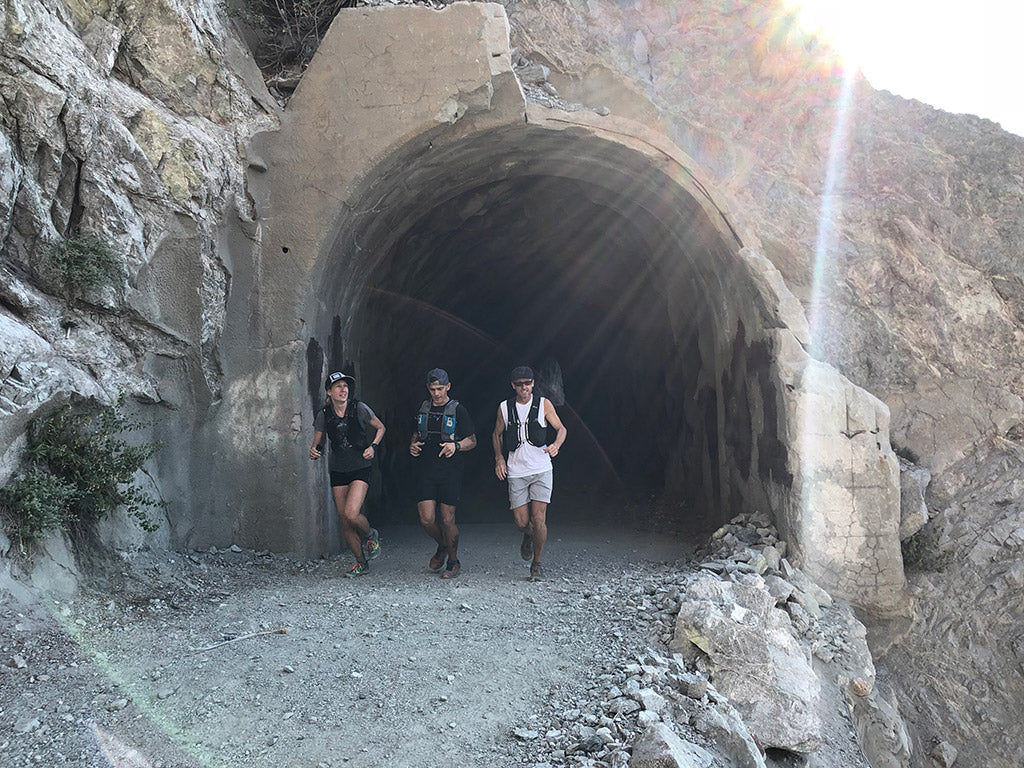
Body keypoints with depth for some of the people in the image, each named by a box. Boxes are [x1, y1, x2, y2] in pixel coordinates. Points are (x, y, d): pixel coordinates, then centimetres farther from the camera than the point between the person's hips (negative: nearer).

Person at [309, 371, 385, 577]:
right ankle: (361, 562, 23)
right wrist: (314, 451, -15)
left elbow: (380, 427, 6)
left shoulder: (359, 408, -8)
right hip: (338, 471, 3)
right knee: (344, 521, 4)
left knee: (351, 514, -20)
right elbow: (317, 443, 7)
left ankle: (371, 536, 13)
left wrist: (373, 446, -9)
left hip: (360, 469, -3)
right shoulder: (324, 415, -2)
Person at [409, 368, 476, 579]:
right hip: (425, 471, 3)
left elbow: (472, 441, 1)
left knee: (447, 520, -1)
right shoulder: (423, 409, 11)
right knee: (426, 520, -4)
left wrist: (456, 446, -18)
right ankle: (442, 547, 27)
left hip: (449, 472, -3)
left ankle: (453, 562, 19)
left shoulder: (458, 411, -2)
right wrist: (413, 445, 3)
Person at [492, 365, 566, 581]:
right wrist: (499, 457, 2)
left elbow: (561, 428, 7)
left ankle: (537, 564, 12)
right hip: (516, 472, 1)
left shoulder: (543, 404, 1)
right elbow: (497, 434, 17)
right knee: (521, 521, -2)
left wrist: (556, 445, -15)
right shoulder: (504, 407, 5)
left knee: (538, 519, -8)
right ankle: (528, 535, 36)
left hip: (541, 469, -1)